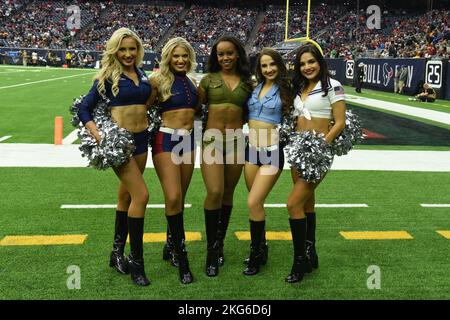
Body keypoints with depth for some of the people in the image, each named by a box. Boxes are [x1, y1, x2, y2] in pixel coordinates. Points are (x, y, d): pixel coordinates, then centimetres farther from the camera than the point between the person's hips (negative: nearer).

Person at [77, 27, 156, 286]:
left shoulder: (142, 75, 9)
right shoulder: (108, 76, -6)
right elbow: (84, 109, -5)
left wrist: (157, 86, 3)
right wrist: (98, 136, -18)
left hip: (141, 139, 6)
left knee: (127, 195, 14)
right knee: (141, 195, -14)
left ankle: (118, 253, 28)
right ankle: (136, 261, -1)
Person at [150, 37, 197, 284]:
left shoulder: (192, 83, 12)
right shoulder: (159, 80, -4)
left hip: (189, 141, 6)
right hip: (167, 141, -6)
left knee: (180, 199, 11)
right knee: (173, 198, -13)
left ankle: (171, 246, 28)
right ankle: (182, 258, -2)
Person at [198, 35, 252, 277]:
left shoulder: (247, 83, 10)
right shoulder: (209, 80, 6)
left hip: (237, 139, 2)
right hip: (211, 139, -2)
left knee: (228, 193, 9)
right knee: (215, 193, -13)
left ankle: (220, 243, 24)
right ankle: (212, 249, 1)